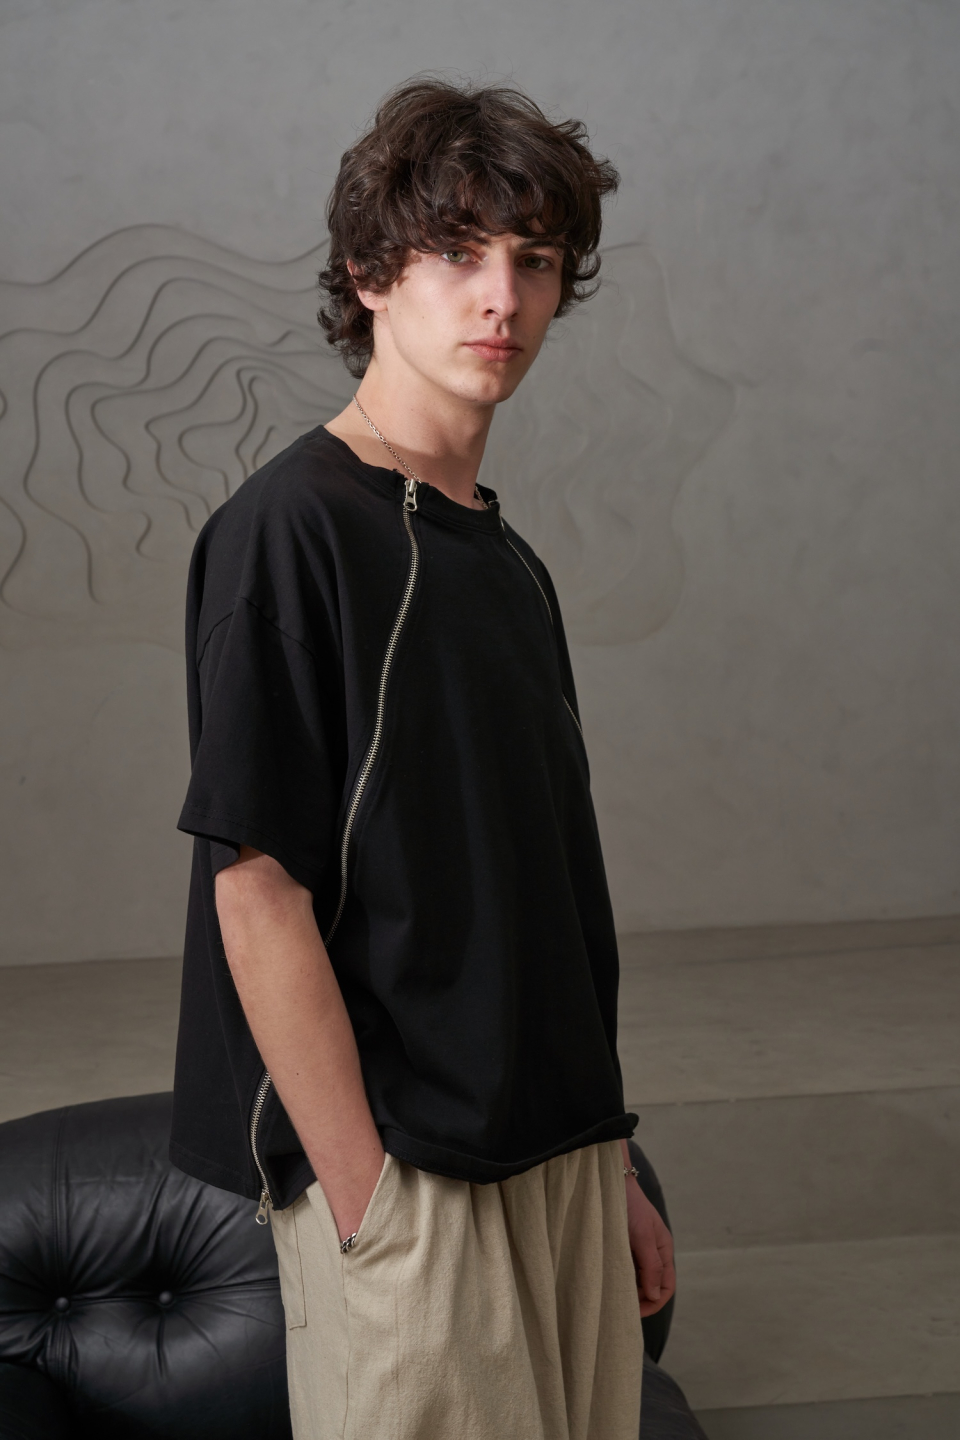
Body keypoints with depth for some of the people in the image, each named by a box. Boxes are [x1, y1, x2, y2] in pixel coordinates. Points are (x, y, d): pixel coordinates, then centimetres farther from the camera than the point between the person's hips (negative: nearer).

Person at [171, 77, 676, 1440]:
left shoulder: (506, 560, 12)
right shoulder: (291, 528, -13)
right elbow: (257, 894, -17)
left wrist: (608, 1171, 15)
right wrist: (372, 1208, -17)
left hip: (554, 1159, 8)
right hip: (407, 1176, -7)